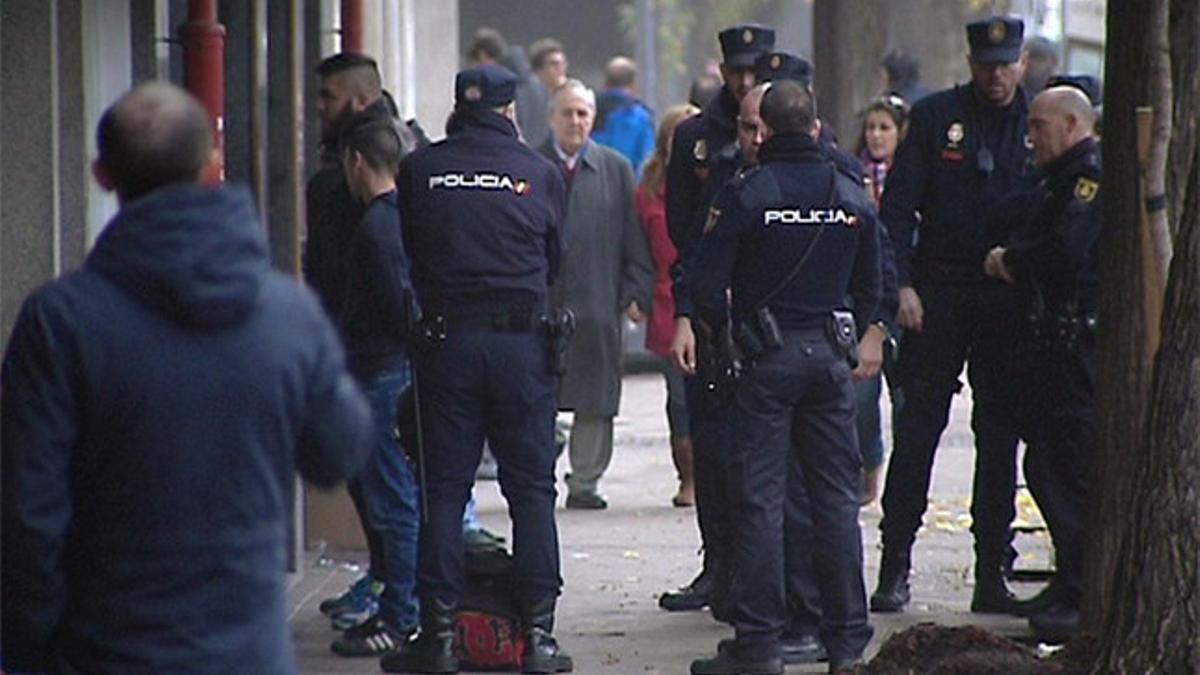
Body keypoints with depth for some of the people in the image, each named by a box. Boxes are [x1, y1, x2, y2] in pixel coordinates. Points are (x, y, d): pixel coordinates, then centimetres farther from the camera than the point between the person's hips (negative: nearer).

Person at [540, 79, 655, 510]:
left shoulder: (616, 170, 9)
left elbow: (634, 240, 8)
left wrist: (635, 294, 0)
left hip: (597, 305, 1)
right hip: (539, 304, -1)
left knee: (595, 401, 4)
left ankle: (585, 482, 11)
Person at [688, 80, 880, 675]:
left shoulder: (745, 195, -9)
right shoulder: (852, 197, 6)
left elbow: (706, 284, -12)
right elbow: (870, 289, 12)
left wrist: (727, 330, 7)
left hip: (765, 358, -4)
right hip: (829, 358, 4)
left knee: (758, 498, -1)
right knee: (837, 496, 8)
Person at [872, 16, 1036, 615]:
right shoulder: (935, 116, 1)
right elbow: (898, 206, -1)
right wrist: (901, 284, -9)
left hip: (1008, 300, 2)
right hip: (939, 295, -2)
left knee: (1000, 436, 5)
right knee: (916, 429, -3)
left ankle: (992, 573, 10)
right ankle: (895, 567, 1)